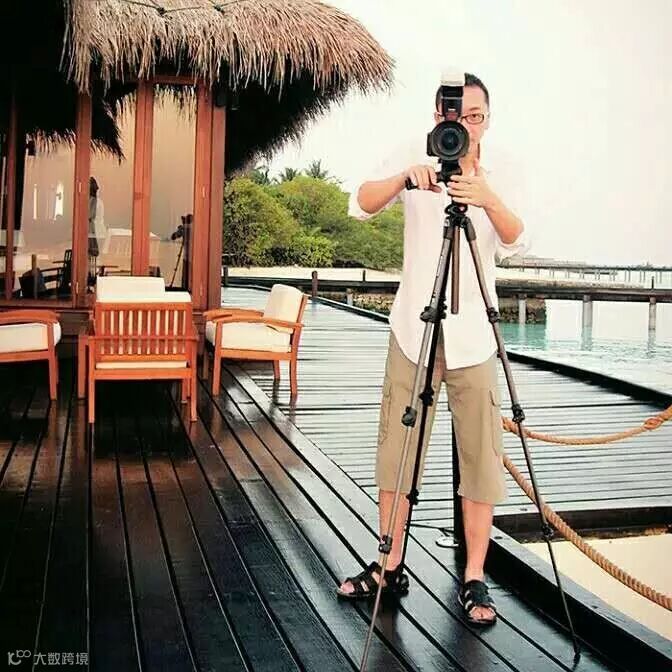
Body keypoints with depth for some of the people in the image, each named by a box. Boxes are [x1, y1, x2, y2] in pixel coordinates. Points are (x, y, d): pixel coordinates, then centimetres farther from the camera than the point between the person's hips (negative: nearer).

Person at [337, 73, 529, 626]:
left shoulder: (498, 180, 4)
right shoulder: (415, 164, 3)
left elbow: (515, 244, -14)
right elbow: (361, 205, -14)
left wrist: (488, 201, -34)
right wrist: (407, 177, -32)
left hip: (473, 336, 0)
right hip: (413, 331, 1)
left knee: (481, 456, 0)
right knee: (397, 449, 5)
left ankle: (475, 580, 11)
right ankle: (390, 567, 18)